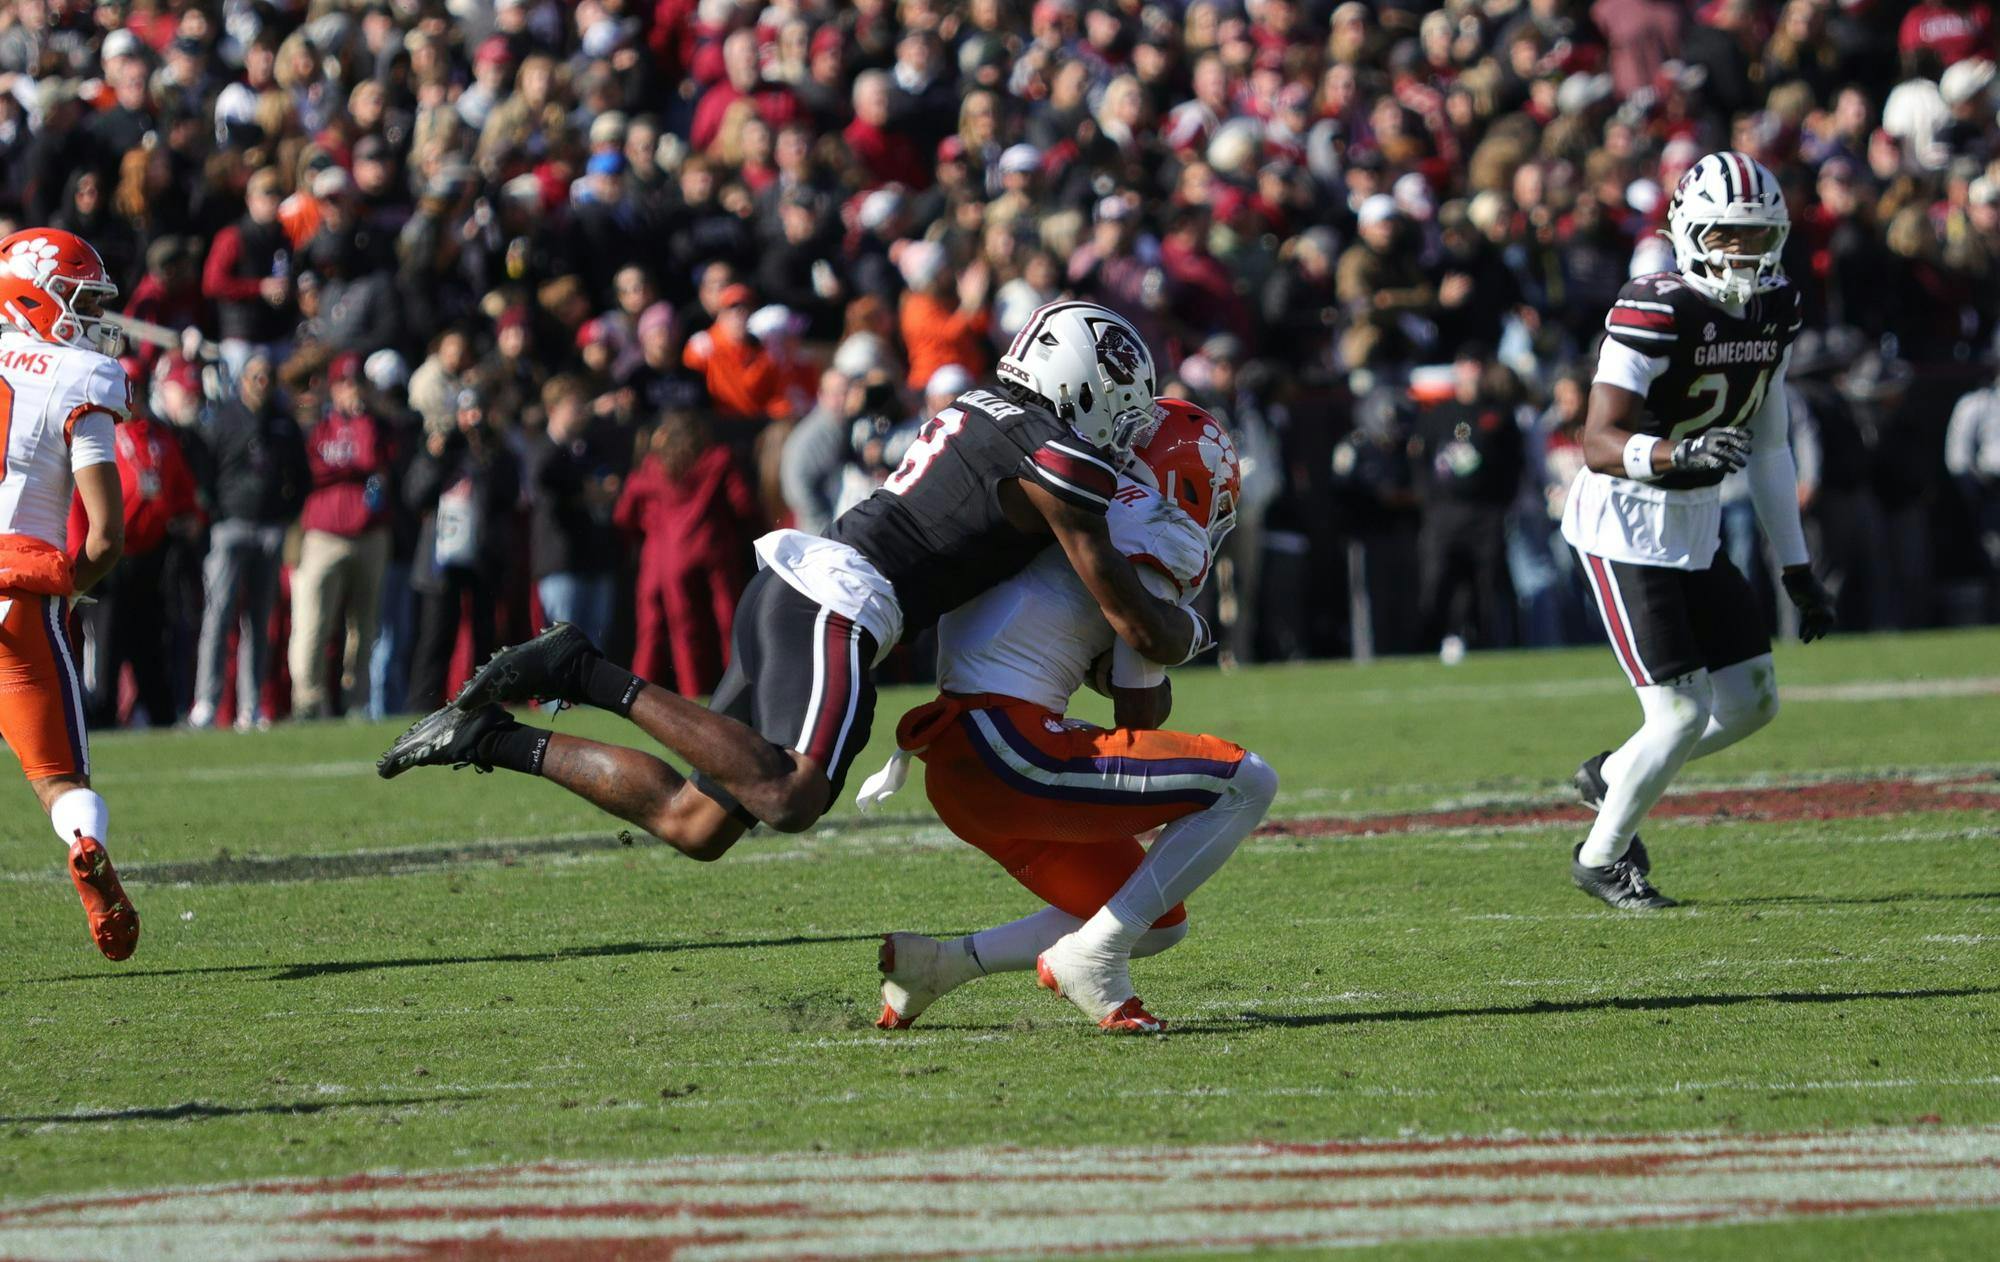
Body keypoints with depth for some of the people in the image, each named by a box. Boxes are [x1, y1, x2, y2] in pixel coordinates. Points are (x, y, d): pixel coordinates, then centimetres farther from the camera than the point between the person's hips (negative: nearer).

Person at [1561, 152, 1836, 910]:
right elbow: (1599, 445, -24)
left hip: (1697, 529, 8)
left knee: (1752, 700, 8)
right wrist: (1680, 454, -43)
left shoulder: (1774, 313, 4)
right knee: (1682, 712, -10)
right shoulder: (1657, 313, -21)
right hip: (1625, 527, -8)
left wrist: (1797, 572, 14)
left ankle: (1611, 778, 30)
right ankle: (1600, 856, 12)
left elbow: (1768, 447, 13)